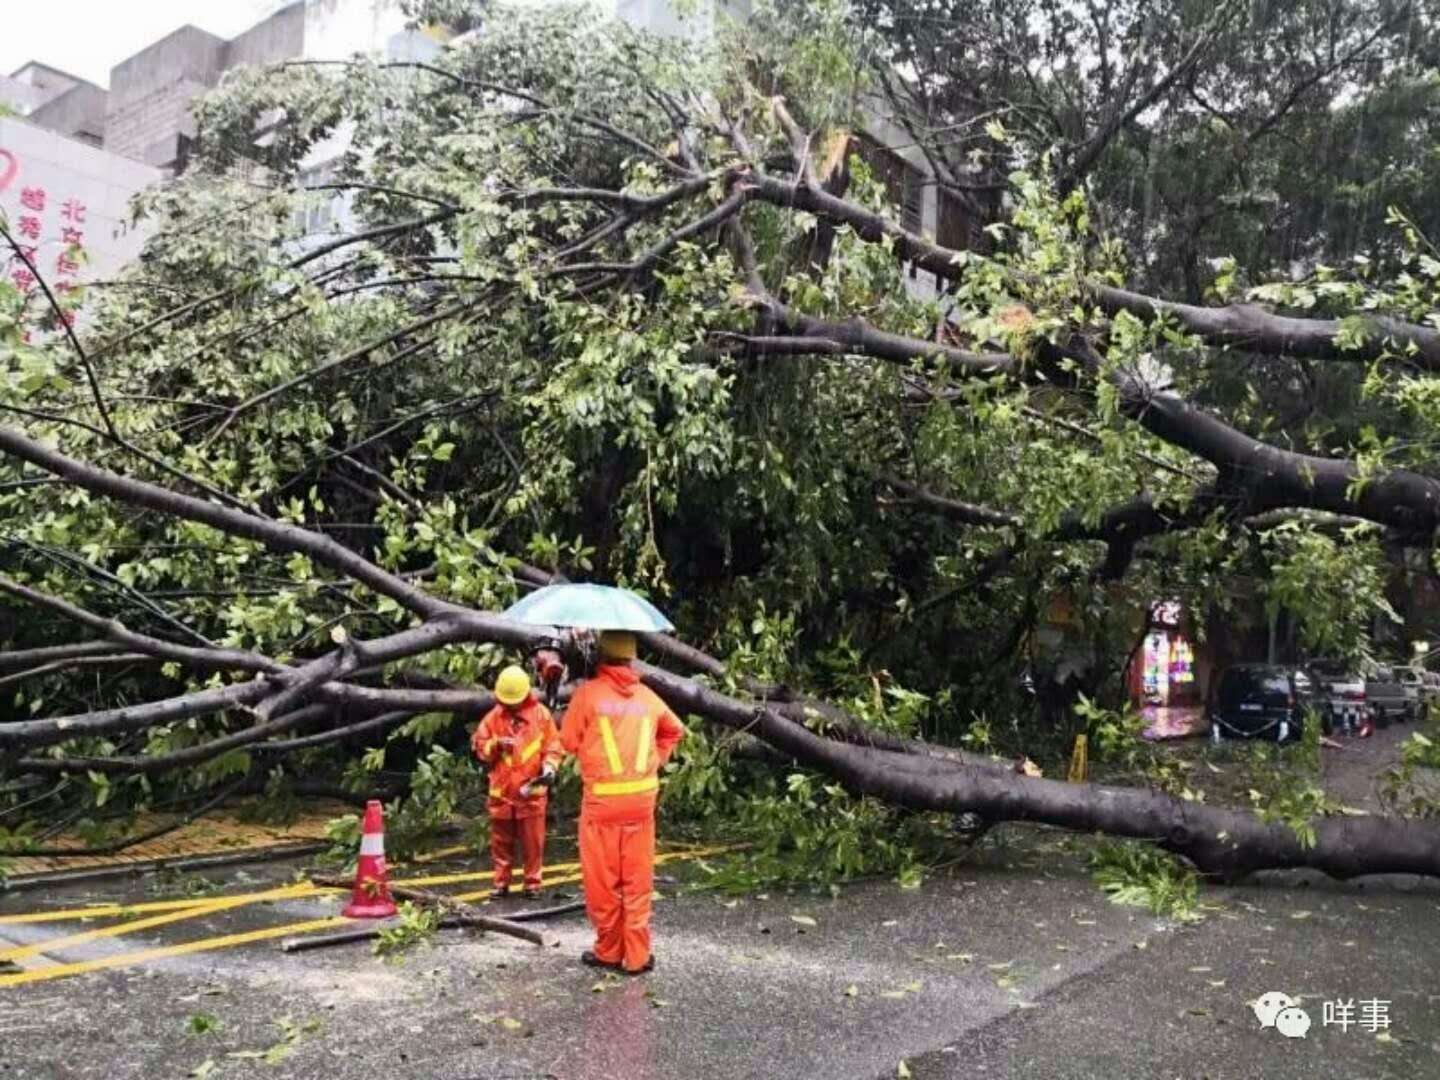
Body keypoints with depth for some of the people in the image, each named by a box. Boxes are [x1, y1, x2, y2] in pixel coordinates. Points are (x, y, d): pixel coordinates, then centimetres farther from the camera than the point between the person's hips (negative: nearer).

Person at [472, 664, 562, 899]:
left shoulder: (541, 714, -1)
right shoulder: (494, 717, 4)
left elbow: (553, 746, -1)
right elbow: (479, 746, 6)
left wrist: (549, 766, -18)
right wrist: (496, 745, -12)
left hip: (532, 790, -2)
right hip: (501, 791, 2)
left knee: (533, 841, 3)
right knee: (501, 841, 11)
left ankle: (533, 883, 15)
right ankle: (501, 883, 22)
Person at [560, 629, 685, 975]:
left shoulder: (588, 692, -8)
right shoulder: (647, 696, 5)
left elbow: (569, 741, -1)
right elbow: (674, 731, 19)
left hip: (602, 800, -3)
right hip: (642, 798, 4)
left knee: (602, 880, 9)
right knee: (638, 880, 10)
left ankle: (609, 952, 19)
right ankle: (638, 956, 14)